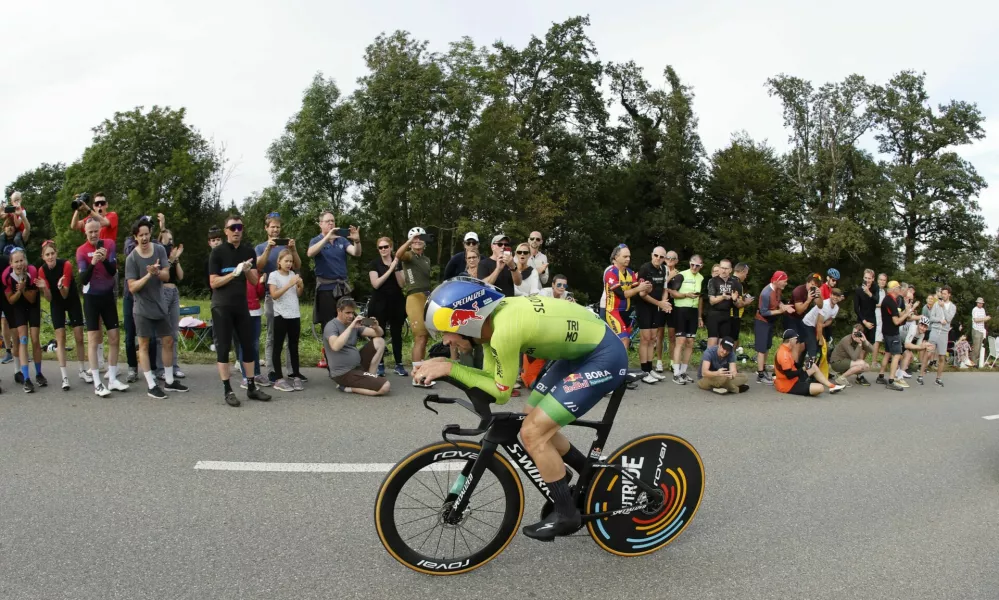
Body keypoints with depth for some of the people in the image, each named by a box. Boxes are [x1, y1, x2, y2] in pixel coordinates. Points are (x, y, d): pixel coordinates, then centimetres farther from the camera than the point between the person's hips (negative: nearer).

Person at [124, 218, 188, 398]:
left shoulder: (160, 250, -2)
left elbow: (166, 276, -8)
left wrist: (157, 272, -29)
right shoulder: (132, 258, -12)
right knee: (144, 345, 2)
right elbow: (132, 287, -16)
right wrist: (149, 275, -28)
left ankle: (169, 381, 22)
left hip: (161, 305, 4)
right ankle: (151, 385, 8)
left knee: (168, 342, 10)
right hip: (143, 309, -4)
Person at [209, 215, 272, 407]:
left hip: (242, 305, 5)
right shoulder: (217, 252, -5)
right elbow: (214, 283, -10)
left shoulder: (249, 251, 8)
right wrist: (235, 273, -20)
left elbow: (255, 281, 5)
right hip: (222, 307, -5)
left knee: (248, 346, 6)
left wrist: (247, 270, -15)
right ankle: (228, 390, 3)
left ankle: (251, 387, 15)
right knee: (223, 347, -1)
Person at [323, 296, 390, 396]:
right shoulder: (331, 326, -13)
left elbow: (380, 333, 7)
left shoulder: (355, 325, 10)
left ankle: (369, 376, 4)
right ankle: (346, 387, -4)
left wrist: (376, 327, -16)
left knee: (379, 341, 4)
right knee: (385, 387, -18)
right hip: (344, 373, -8)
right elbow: (335, 346, -33)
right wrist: (351, 327, -33)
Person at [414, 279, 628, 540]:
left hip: (604, 357, -9)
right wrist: (443, 367, -7)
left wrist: (450, 369, -14)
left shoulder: (504, 330, -29)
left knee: (532, 433, -9)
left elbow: (501, 393, -16)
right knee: (536, 423, 15)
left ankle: (565, 514, 8)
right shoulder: (492, 318, -2)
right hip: (582, 349, 9)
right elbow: (491, 379, 5)